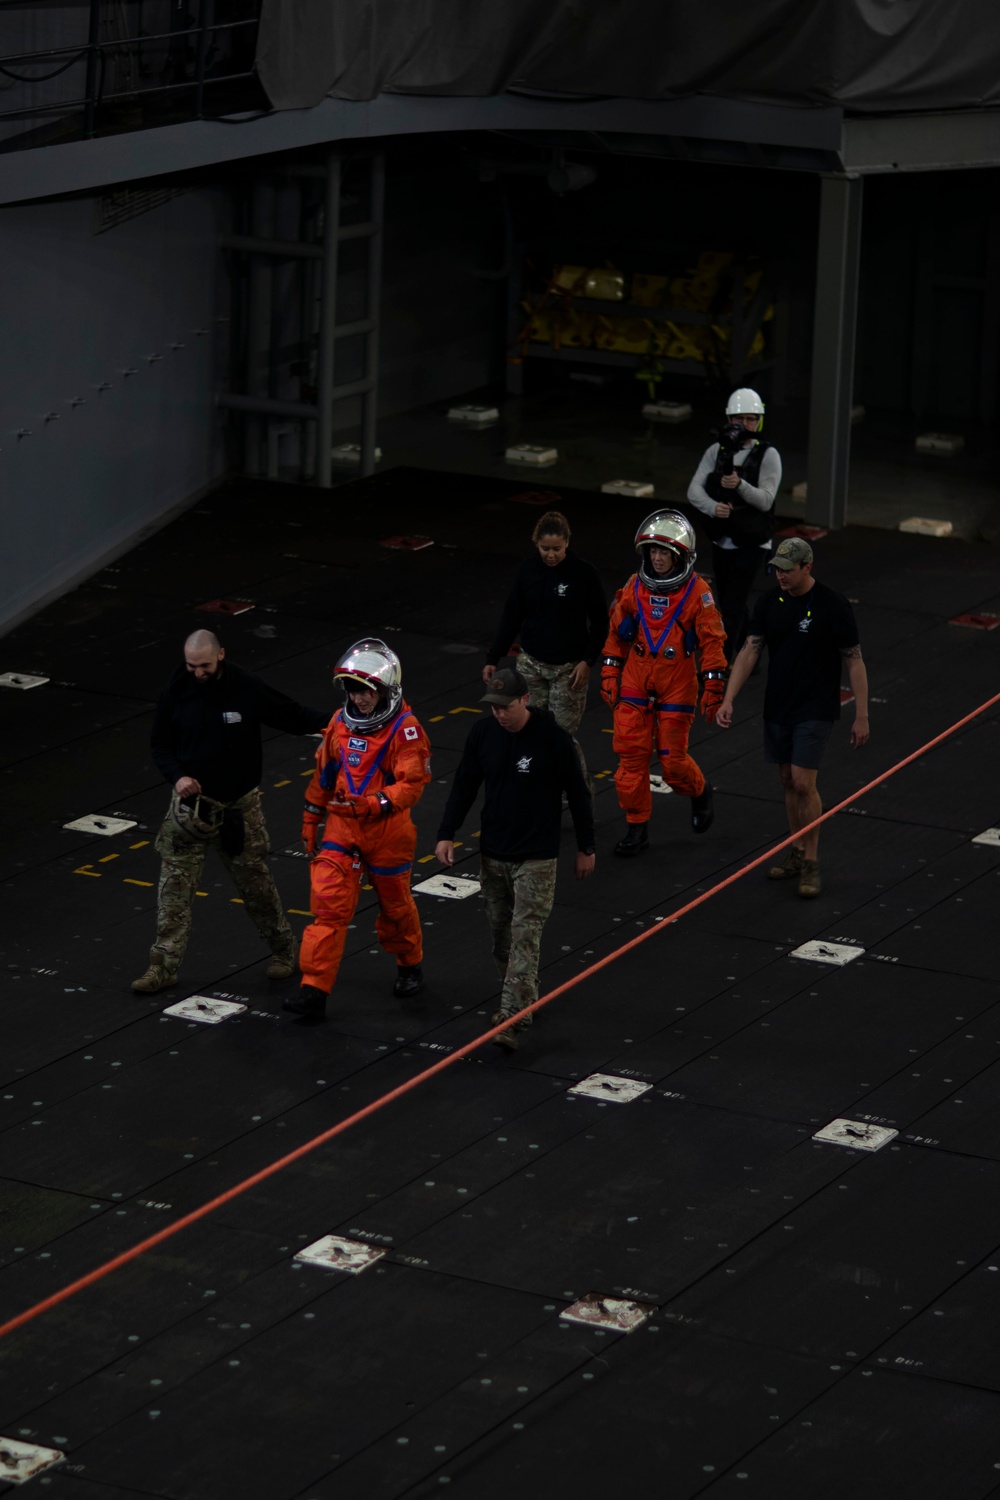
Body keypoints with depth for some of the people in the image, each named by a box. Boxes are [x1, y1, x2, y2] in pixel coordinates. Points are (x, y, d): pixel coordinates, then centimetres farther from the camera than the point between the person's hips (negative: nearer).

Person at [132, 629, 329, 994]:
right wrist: (177, 776, -14)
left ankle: (283, 950, 29)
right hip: (191, 802, 1)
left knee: (256, 882, 9)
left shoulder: (247, 689, -12)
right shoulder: (176, 693, -6)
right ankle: (164, 966, 5)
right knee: (174, 885, -1)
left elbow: (292, 716, -1)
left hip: (238, 806, -1)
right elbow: (161, 745, 4)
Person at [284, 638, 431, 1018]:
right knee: (328, 905, -6)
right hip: (342, 827, 4)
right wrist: (311, 819, 15)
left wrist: (376, 803, -36)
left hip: (387, 831, -4)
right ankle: (314, 990, -7)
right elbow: (323, 773, 12)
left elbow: (412, 784, -22)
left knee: (395, 905, 15)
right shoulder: (341, 722, 2)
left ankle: (410, 967, 42)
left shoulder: (404, 730, -17)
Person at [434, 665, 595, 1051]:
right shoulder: (483, 734, -3)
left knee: (525, 935, -10)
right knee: (500, 932, 11)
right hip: (493, 854, 5)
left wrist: (586, 848, 1)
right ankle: (524, 996, 29)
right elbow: (464, 785, 8)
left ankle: (511, 1017, -16)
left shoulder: (553, 738, -15)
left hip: (536, 858, -5)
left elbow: (577, 793, -5)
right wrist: (447, 834, 0)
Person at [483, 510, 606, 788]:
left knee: (563, 733, -5)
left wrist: (587, 661, -14)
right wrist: (493, 658, 7)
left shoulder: (584, 573, -10)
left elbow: (599, 622, -4)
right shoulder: (528, 570, 0)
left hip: (569, 668, -4)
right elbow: (511, 616, 8)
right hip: (532, 664, 4)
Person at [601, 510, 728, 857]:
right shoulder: (635, 588, 3)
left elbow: (712, 641, -7)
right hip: (636, 678, 4)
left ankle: (699, 792, 33)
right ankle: (637, 827, 9)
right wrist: (609, 675, 8)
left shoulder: (696, 592, -9)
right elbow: (616, 633, 11)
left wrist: (713, 688, -9)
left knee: (673, 759, 0)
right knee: (631, 753, -1)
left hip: (677, 682, -3)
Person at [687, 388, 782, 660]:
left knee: (732, 607, -12)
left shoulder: (768, 455, -8)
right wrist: (713, 507, -28)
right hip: (721, 542, 5)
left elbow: (765, 500, -18)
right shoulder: (716, 451, 3)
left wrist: (740, 485, -36)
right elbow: (694, 490, -7)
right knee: (730, 605, 16)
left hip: (751, 544, -5)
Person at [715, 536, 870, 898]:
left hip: (815, 709, -5)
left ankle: (811, 864, 0)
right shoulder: (770, 602, 1)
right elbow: (750, 652, 3)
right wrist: (728, 700, -6)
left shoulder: (833, 606, -13)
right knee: (788, 781, 11)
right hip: (777, 706, 5)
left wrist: (861, 717, -9)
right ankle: (797, 853, 24)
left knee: (803, 783, -11)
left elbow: (854, 662, -8)